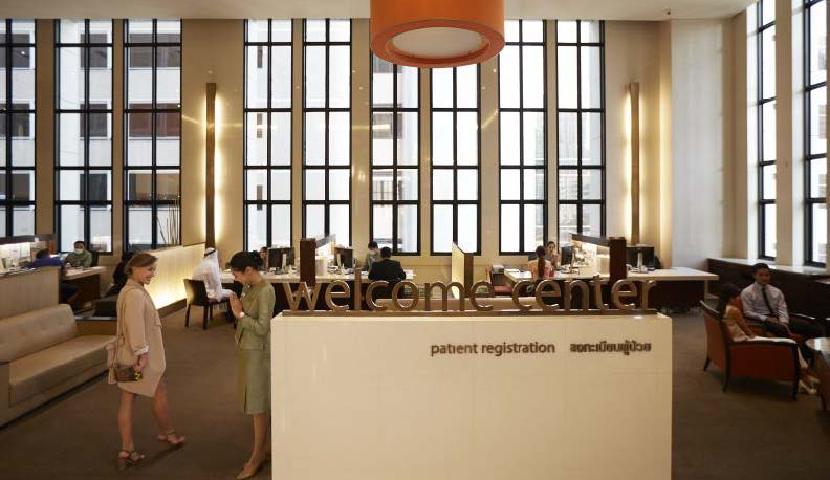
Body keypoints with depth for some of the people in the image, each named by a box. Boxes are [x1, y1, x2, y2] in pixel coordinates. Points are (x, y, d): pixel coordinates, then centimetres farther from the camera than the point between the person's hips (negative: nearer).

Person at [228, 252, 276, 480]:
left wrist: (239, 314, -18)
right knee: (255, 401, 17)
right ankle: (264, 446, 30)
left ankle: (257, 457, 15)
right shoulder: (249, 288, 6)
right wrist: (237, 309, 1)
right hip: (245, 349, 9)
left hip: (258, 352, -9)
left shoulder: (266, 291, -20)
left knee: (259, 404, 3)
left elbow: (262, 327, -22)